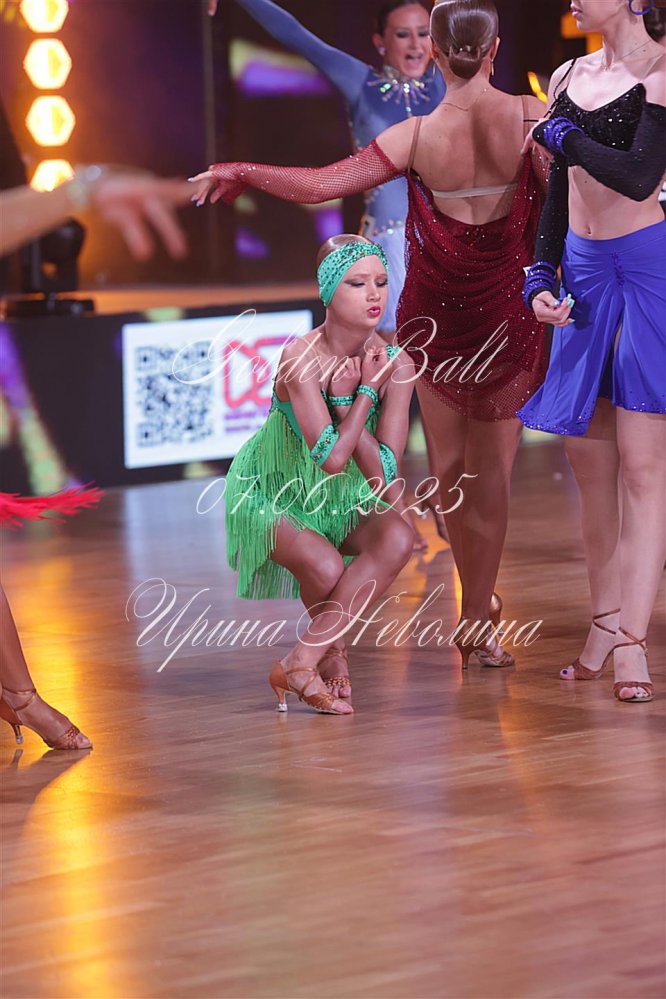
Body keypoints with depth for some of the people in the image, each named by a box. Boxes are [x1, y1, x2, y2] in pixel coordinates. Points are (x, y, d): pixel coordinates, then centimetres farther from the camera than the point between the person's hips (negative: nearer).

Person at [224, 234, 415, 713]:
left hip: (346, 500, 5)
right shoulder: (302, 360, -26)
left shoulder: (395, 366, -13)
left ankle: (299, 665, -24)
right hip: (274, 493, -4)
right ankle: (334, 652, 4)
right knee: (326, 568, -33)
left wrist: (346, 401, -25)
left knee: (398, 538, -28)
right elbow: (332, 458, -35)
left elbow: (385, 478, -20)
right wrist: (365, 395, -24)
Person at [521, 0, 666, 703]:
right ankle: (603, 627, 16)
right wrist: (541, 275, 8)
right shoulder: (570, 76, 13)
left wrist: (563, 136, -10)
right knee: (589, 458, 8)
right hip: (584, 273, 7)